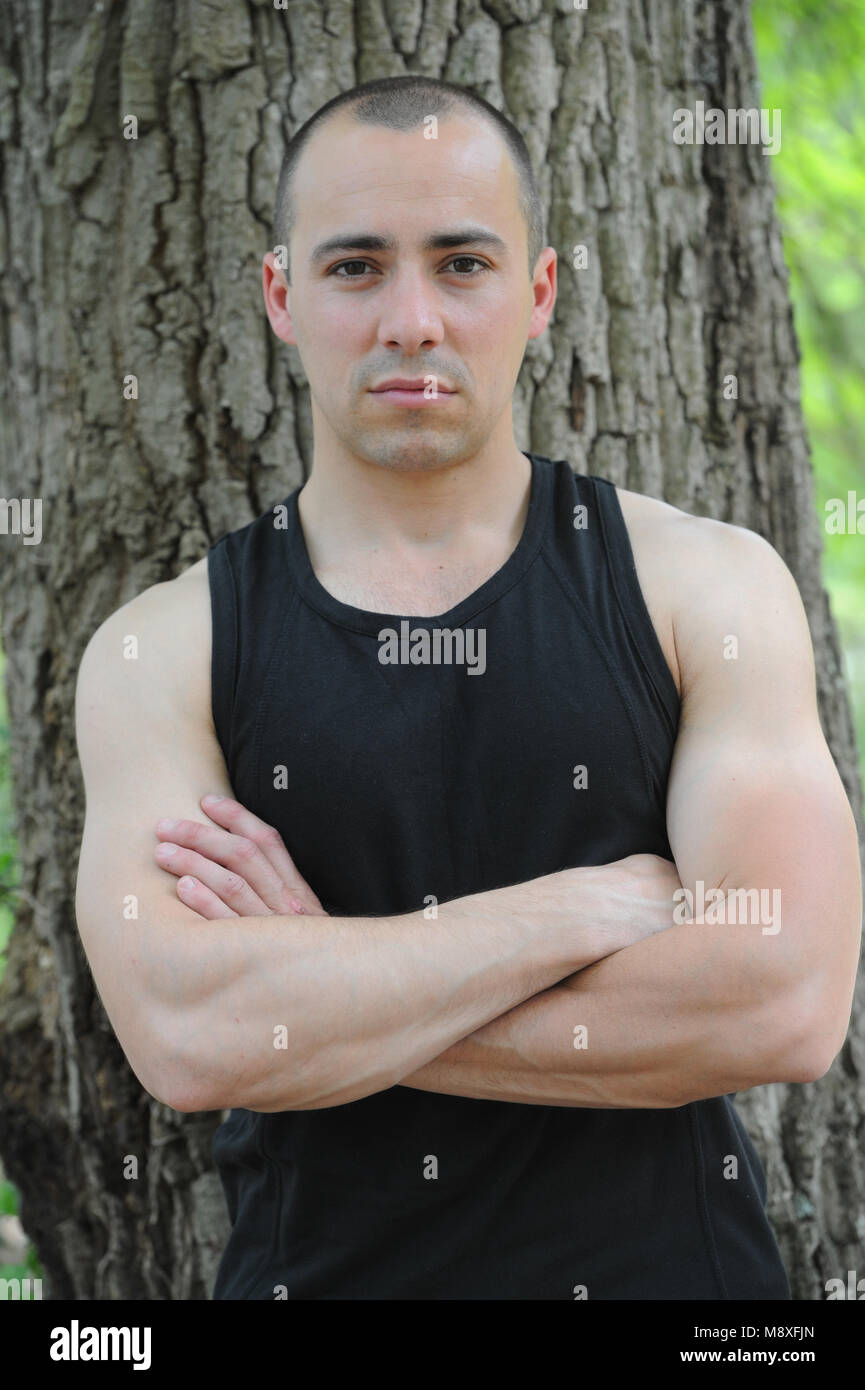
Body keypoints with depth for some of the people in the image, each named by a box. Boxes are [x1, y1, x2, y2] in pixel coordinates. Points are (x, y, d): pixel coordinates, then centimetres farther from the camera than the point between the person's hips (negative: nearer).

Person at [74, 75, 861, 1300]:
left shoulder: (706, 587, -5)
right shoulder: (163, 650, -5)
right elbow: (186, 1039, -19)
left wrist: (317, 999, -16)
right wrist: (598, 903, -17)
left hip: (664, 1259, 0)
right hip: (317, 1264, 1)